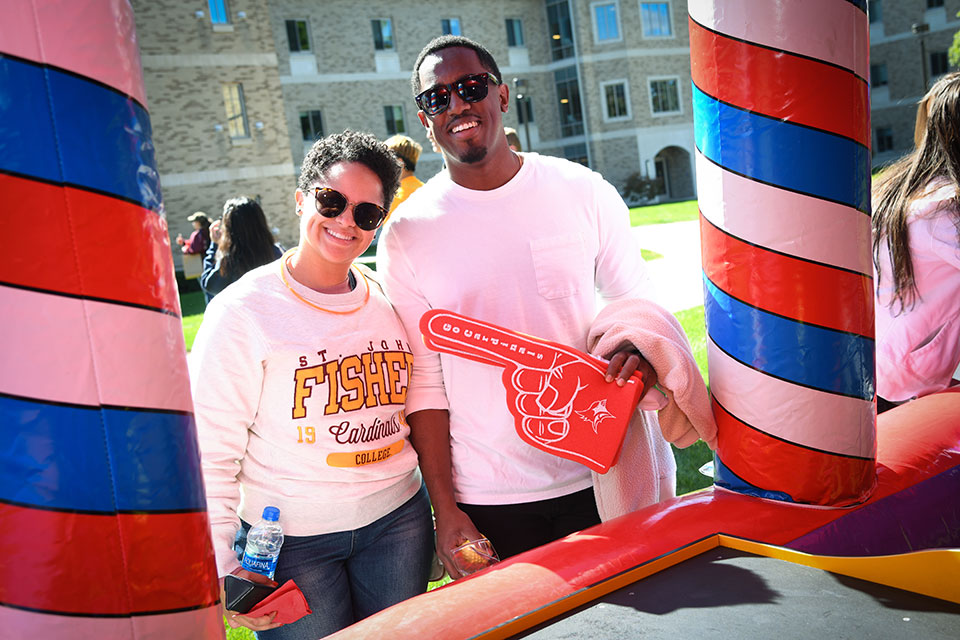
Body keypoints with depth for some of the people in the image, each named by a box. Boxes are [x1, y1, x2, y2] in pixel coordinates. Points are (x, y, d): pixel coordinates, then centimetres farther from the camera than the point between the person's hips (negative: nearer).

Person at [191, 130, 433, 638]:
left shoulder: (391, 302, 3)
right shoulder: (243, 310, -11)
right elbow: (209, 449, -9)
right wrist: (222, 564, -13)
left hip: (398, 521, 4)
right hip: (288, 540, -4)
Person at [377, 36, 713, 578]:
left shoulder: (583, 192, -2)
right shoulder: (406, 236, -4)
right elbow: (424, 383, -2)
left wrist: (643, 350, -18)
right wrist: (445, 509, -4)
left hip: (593, 478, 1)